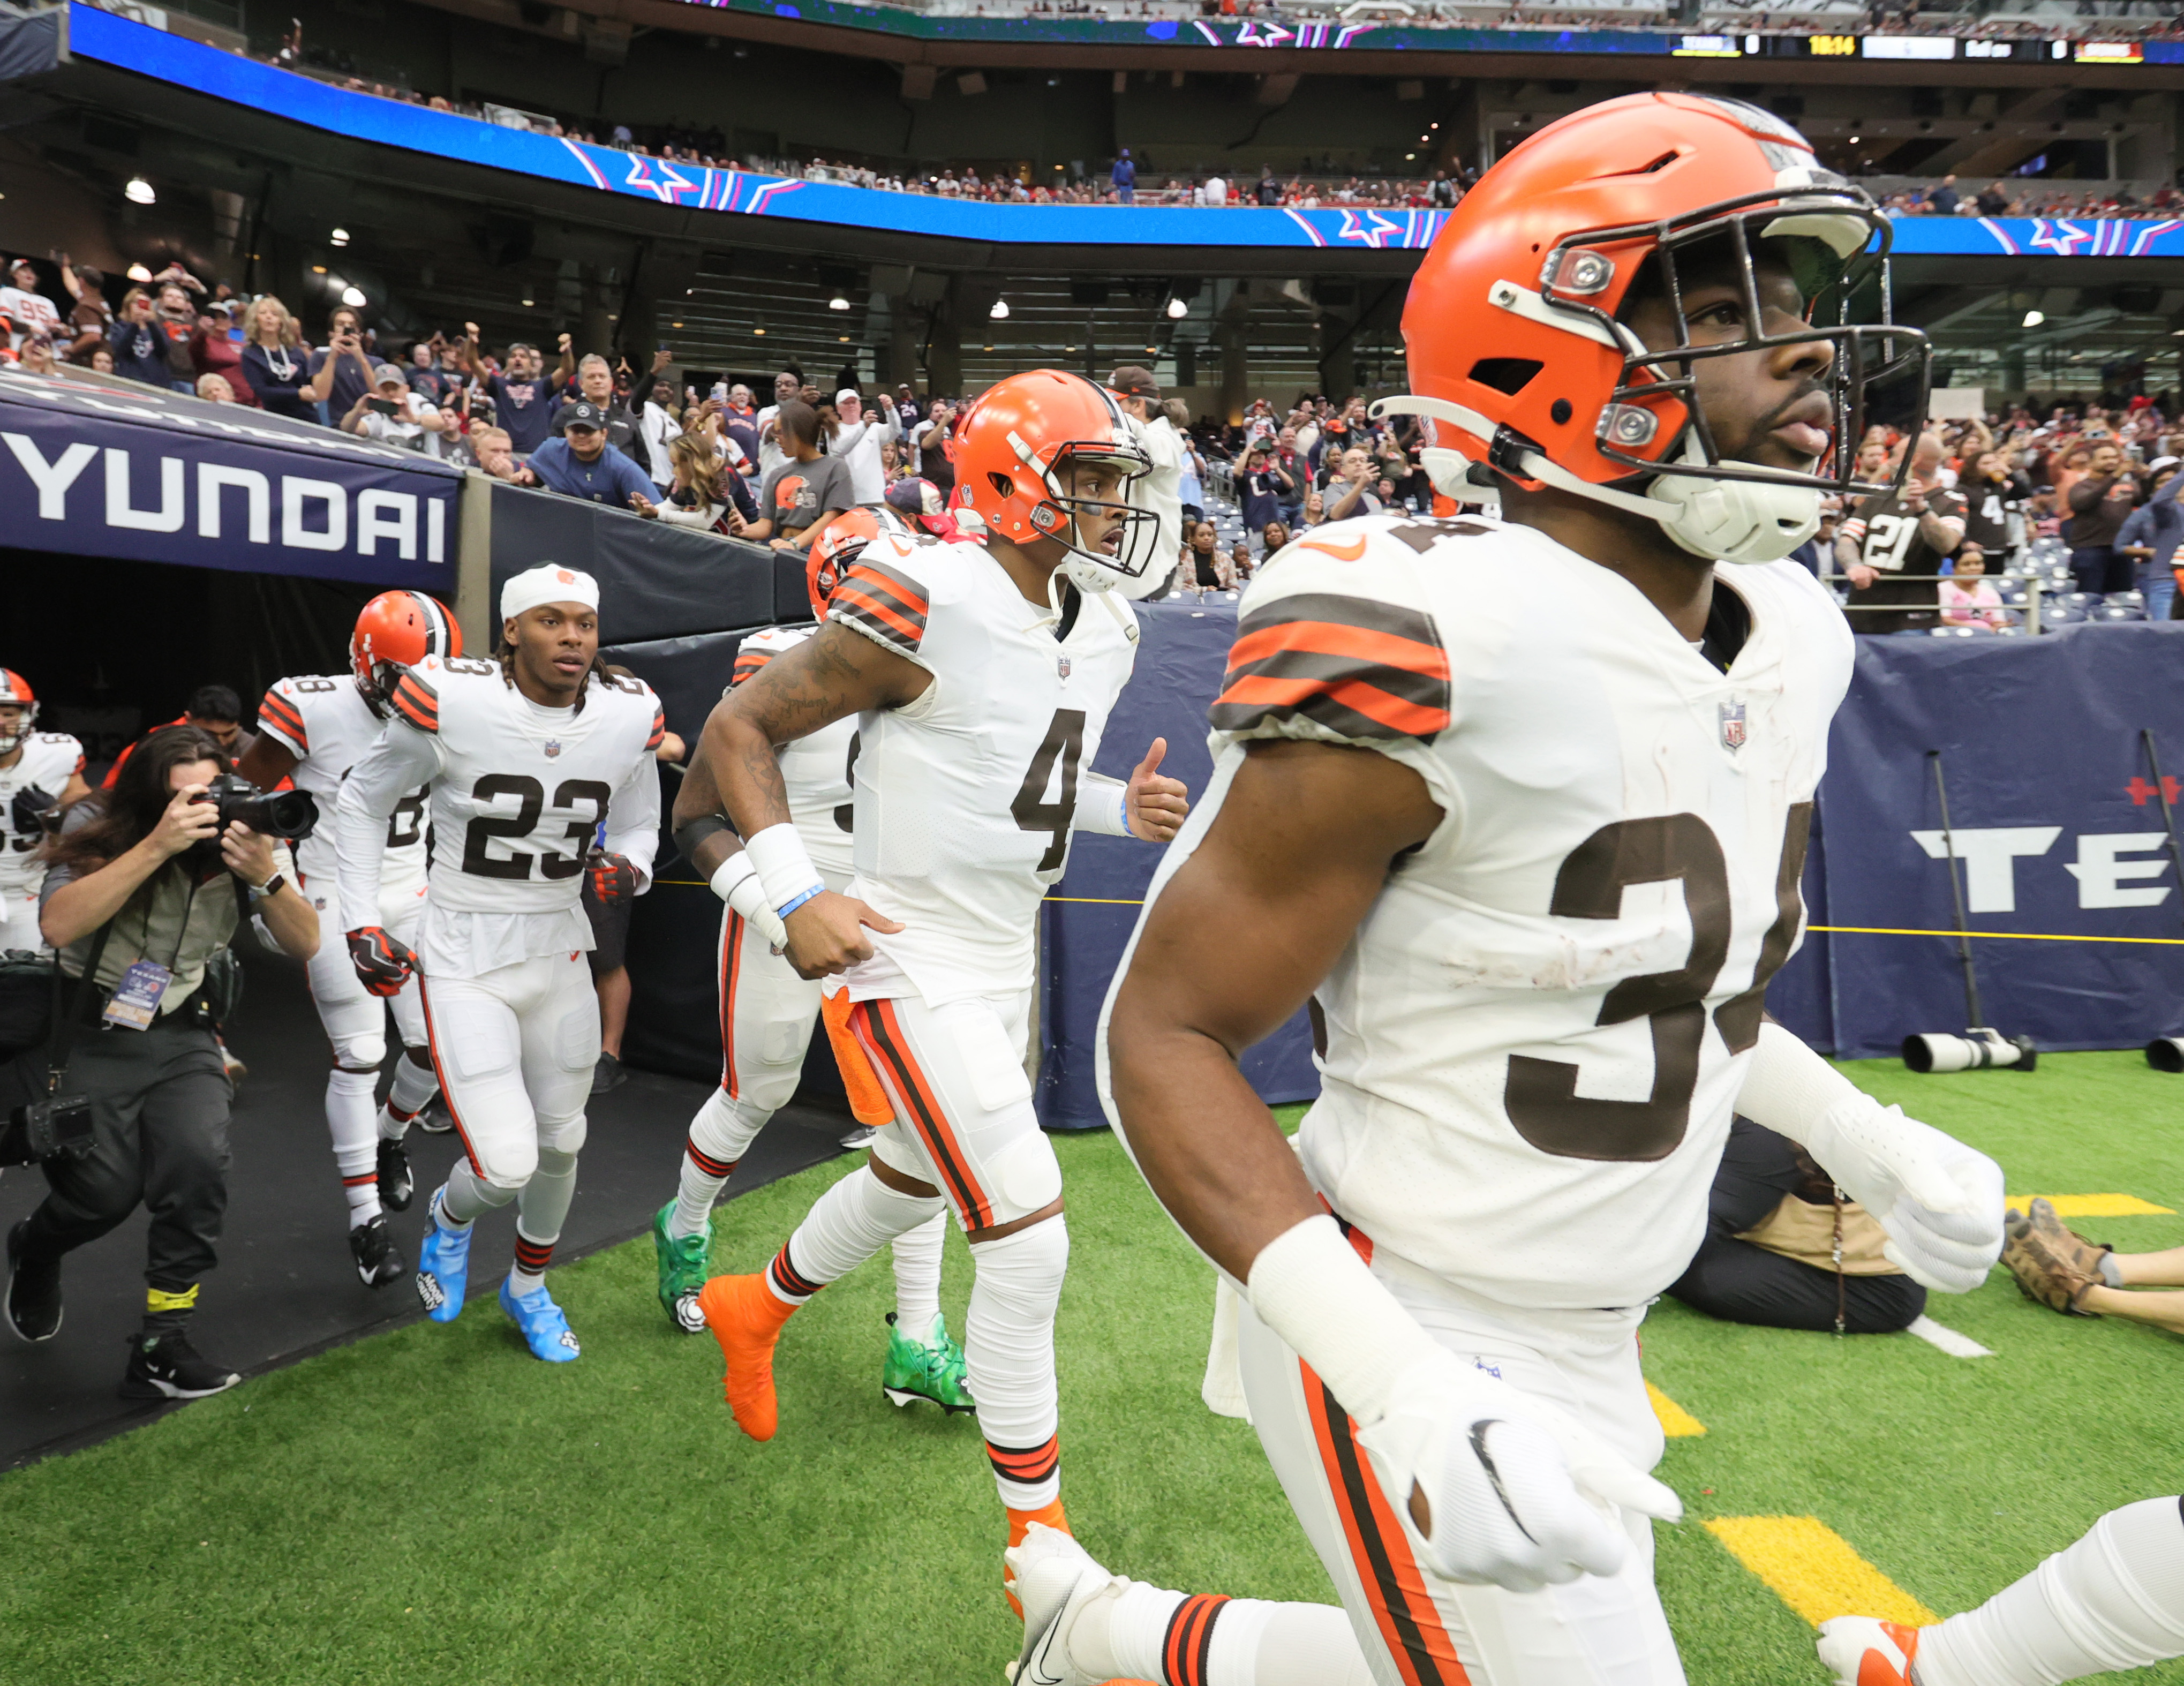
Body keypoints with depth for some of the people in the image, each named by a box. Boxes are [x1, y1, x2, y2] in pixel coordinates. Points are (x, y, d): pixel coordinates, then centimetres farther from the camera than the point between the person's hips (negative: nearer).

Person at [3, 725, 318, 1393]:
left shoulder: (243, 836, -6)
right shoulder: (96, 827, -12)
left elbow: (305, 945, -10)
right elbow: (58, 925, -28)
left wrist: (267, 876, -29)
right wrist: (157, 846, -35)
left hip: (180, 1033, 2)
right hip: (87, 1030, -2)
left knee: (198, 1163, -20)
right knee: (106, 1190, -7)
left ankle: (161, 1345, -4)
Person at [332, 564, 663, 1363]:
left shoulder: (629, 717, -6)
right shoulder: (452, 703, -18)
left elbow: (637, 827, 10)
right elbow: (363, 804, -1)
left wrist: (628, 868, -12)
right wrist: (362, 925, -4)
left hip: (560, 955, 5)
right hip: (464, 964, -4)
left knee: (560, 1143, 16)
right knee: (506, 1166, -11)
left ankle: (528, 1288, 44)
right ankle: (452, 1214, 28)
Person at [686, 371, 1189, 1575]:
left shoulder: (1100, 629, 5)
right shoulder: (925, 607, -20)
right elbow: (738, 728, -13)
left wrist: (1119, 808, 0)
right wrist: (796, 897, -21)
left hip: (1007, 961, 9)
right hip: (915, 967, -9)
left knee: (910, 1183, 26)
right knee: (1028, 1238, -8)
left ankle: (755, 1309, 56)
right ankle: (1037, 1540, 13)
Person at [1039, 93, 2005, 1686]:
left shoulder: (1784, 641, 1)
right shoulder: (1445, 655, -25)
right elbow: (1166, 1034, -23)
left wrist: (1867, 1141, 10)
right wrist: (1405, 1389, -31)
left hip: (1587, 1340, 8)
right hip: (1406, 1329, -8)